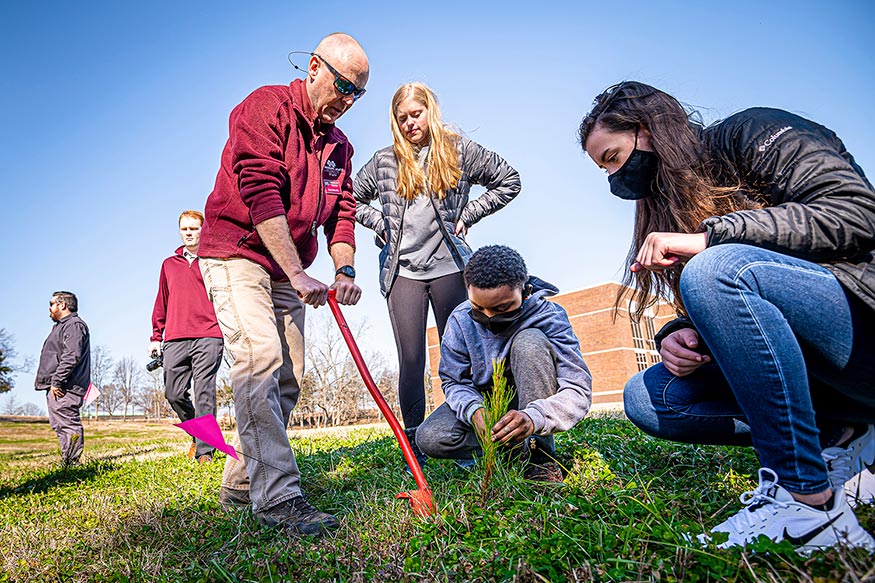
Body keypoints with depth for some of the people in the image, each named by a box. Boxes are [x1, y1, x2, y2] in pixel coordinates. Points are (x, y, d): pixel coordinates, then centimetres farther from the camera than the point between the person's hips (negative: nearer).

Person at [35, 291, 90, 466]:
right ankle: (68, 463, 16)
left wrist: (56, 381, -22)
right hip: (55, 387, 11)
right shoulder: (61, 326, 25)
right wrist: (53, 382, 18)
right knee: (60, 425, 11)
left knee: (67, 424, -11)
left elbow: (72, 356, -21)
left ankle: (72, 463, -11)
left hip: (64, 388, -11)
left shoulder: (74, 324, -9)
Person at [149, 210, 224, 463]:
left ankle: (205, 450, -2)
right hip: (175, 341, 4)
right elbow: (161, 303, 21)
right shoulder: (169, 264, 20)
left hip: (208, 338, -4)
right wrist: (156, 337, 16)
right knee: (174, 394, 2)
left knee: (204, 394, -7)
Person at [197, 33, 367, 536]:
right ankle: (277, 496, -20)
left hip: (288, 273, 8)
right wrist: (299, 274, -26)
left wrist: (345, 270, -12)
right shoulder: (265, 108, -9)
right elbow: (261, 194, -21)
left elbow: (342, 212, 7)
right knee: (260, 360, -22)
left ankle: (241, 484, 19)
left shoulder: (338, 145, 13)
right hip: (237, 255, -7)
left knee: (287, 381, 5)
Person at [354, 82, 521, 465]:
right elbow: (352, 199, 23)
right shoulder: (385, 161, 12)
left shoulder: (460, 151, 7)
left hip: (449, 265, -1)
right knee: (411, 359, 0)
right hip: (402, 271, 1)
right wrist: (379, 222, 6)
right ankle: (414, 446, 9)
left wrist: (467, 215, 3)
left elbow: (509, 181, 11)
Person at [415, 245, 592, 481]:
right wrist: (474, 410, -34)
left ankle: (540, 455, -25)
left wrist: (533, 417, -48)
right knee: (429, 439, -24)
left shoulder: (548, 316, -22)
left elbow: (579, 389, -28)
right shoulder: (460, 320, -14)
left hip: (535, 402, -2)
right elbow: (453, 381, -10)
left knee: (529, 341, -33)